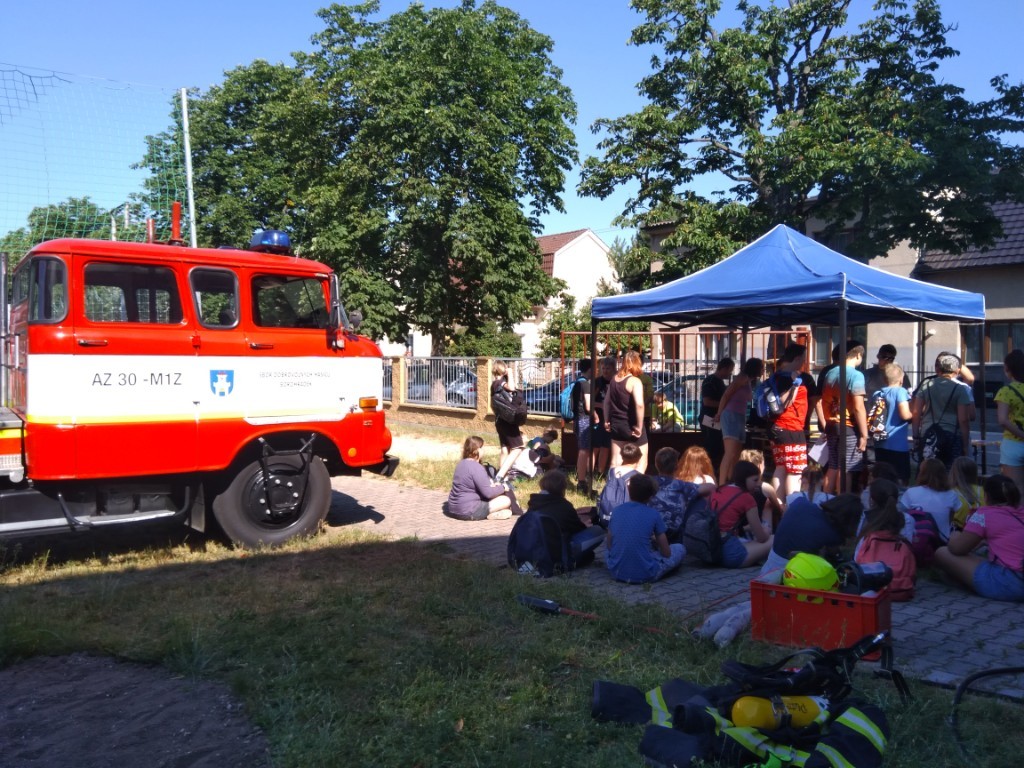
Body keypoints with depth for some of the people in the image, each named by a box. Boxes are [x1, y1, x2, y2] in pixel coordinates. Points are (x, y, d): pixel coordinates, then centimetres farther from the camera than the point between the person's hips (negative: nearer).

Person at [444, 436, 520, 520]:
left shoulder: (461, 464, 9)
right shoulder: (476, 467, -20)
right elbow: (488, 493, -19)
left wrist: (490, 483, 9)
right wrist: (503, 487, -2)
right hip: (468, 512, -10)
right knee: (506, 500, -7)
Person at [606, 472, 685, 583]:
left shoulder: (617, 510, 2)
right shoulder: (653, 514, -7)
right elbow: (666, 553, 0)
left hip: (616, 572, 2)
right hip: (644, 575, -2)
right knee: (679, 549, 19)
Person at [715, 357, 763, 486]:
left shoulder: (749, 382, 24)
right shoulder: (743, 378, -2)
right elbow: (726, 395, -7)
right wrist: (719, 415, -4)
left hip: (740, 418, 9)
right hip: (731, 416, -9)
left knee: (735, 456, 6)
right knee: (730, 454, -18)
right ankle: (721, 486, -24)